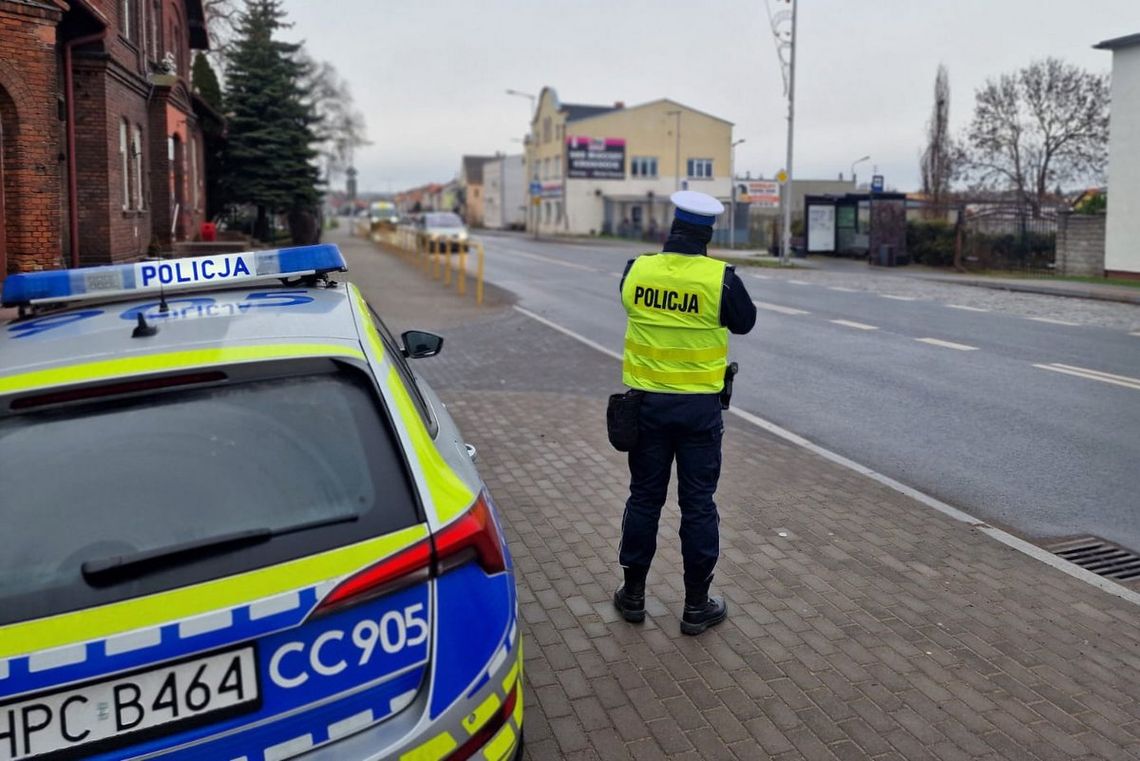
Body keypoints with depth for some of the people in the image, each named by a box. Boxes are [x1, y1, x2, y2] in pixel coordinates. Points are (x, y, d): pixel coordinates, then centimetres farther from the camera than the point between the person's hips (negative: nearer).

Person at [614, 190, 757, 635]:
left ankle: (633, 595, 24)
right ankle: (696, 606, 16)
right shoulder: (720, 279, -14)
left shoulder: (635, 271, -5)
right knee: (697, 504, 7)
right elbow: (745, 322, 4)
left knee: (644, 497, 14)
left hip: (647, 402, 3)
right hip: (699, 406, -2)